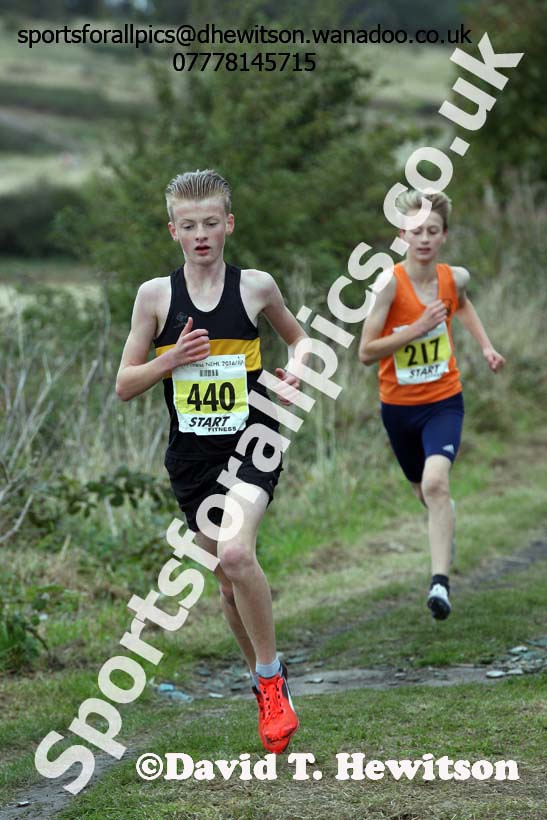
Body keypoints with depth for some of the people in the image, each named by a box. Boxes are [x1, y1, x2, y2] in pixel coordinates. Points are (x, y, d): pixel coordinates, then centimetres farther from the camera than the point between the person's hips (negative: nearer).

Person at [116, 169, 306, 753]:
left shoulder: (255, 286, -1)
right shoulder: (156, 295, 0)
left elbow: (298, 338, 19)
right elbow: (124, 385, 3)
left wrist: (295, 380, -2)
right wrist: (172, 359, -14)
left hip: (251, 443, -2)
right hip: (191, 455, 3)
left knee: (235, 554, -26)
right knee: (229, 581, 11)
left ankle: (270, 678, -8)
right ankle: (265, 680, 34)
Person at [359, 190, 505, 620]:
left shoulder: (455, 277, -6)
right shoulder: (390, 283, -18)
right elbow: (366, 352, -19)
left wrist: (486, 345, 14)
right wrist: (417, 329, -27)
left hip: (444, 402, 0)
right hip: (398, 406, 0)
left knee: (436, 482, -25)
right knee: (424, 490, 20)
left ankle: (441, 582, -27)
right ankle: (447, 531, 56)